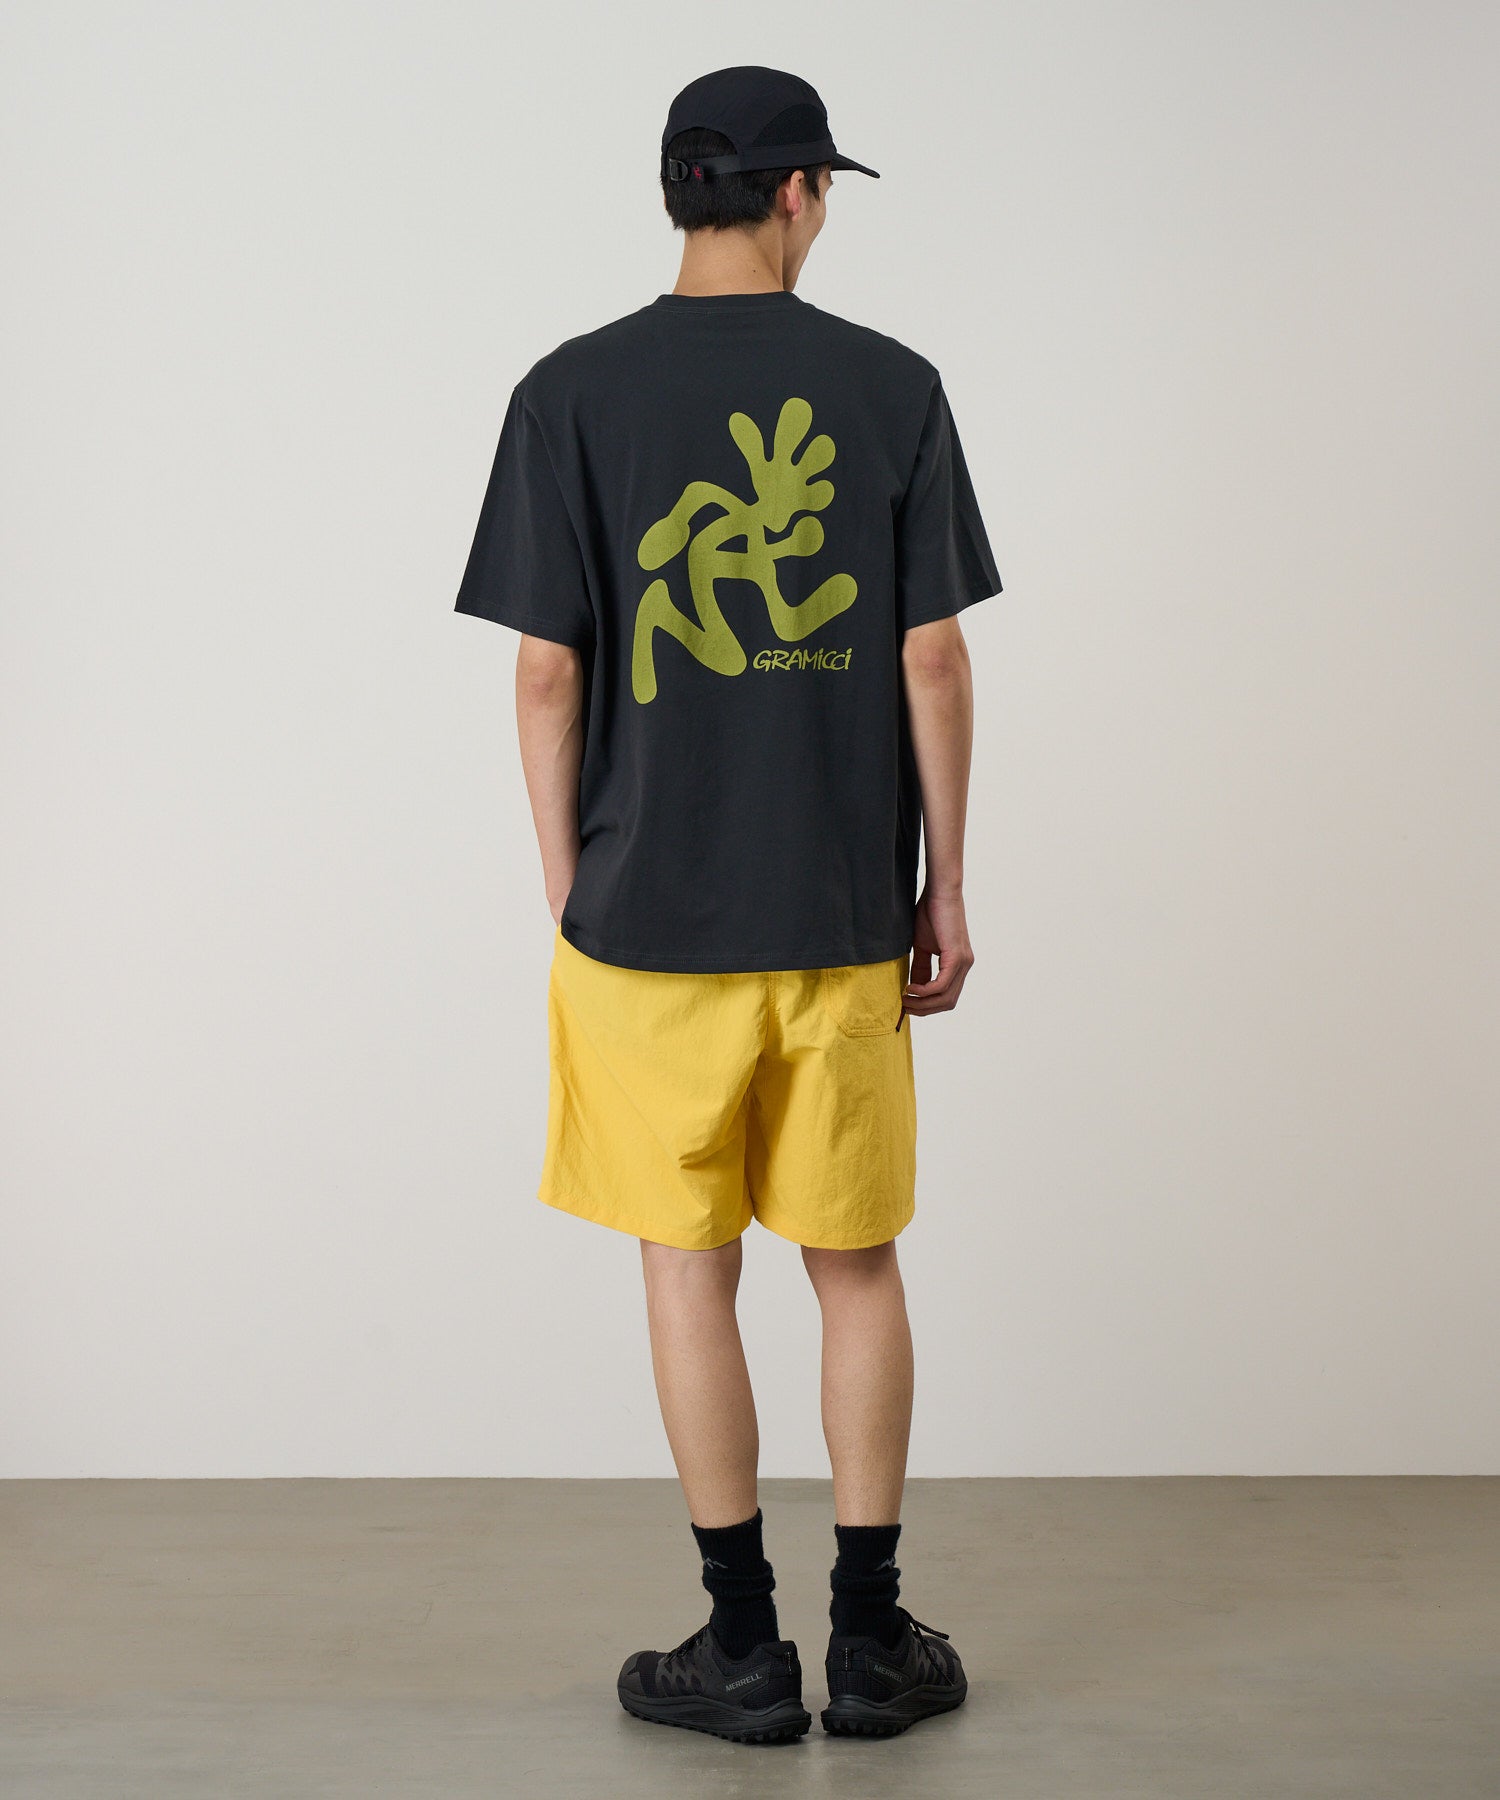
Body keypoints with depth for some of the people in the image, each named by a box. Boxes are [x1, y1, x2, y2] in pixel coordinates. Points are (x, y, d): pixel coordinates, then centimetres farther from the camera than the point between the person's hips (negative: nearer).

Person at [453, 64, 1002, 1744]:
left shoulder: (572, 393, -3)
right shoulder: (891, 386, -1)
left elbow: (548, 675, -4)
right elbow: (933, 661, -2)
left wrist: (567, 897, 6)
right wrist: (945, 892, 7)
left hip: (647, 915, -1)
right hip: (843, 913, 1)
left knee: (688, 1266, 8)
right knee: (855, 1263, 12)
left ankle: (744, 1647, 16)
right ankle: (871, 1638, 19)